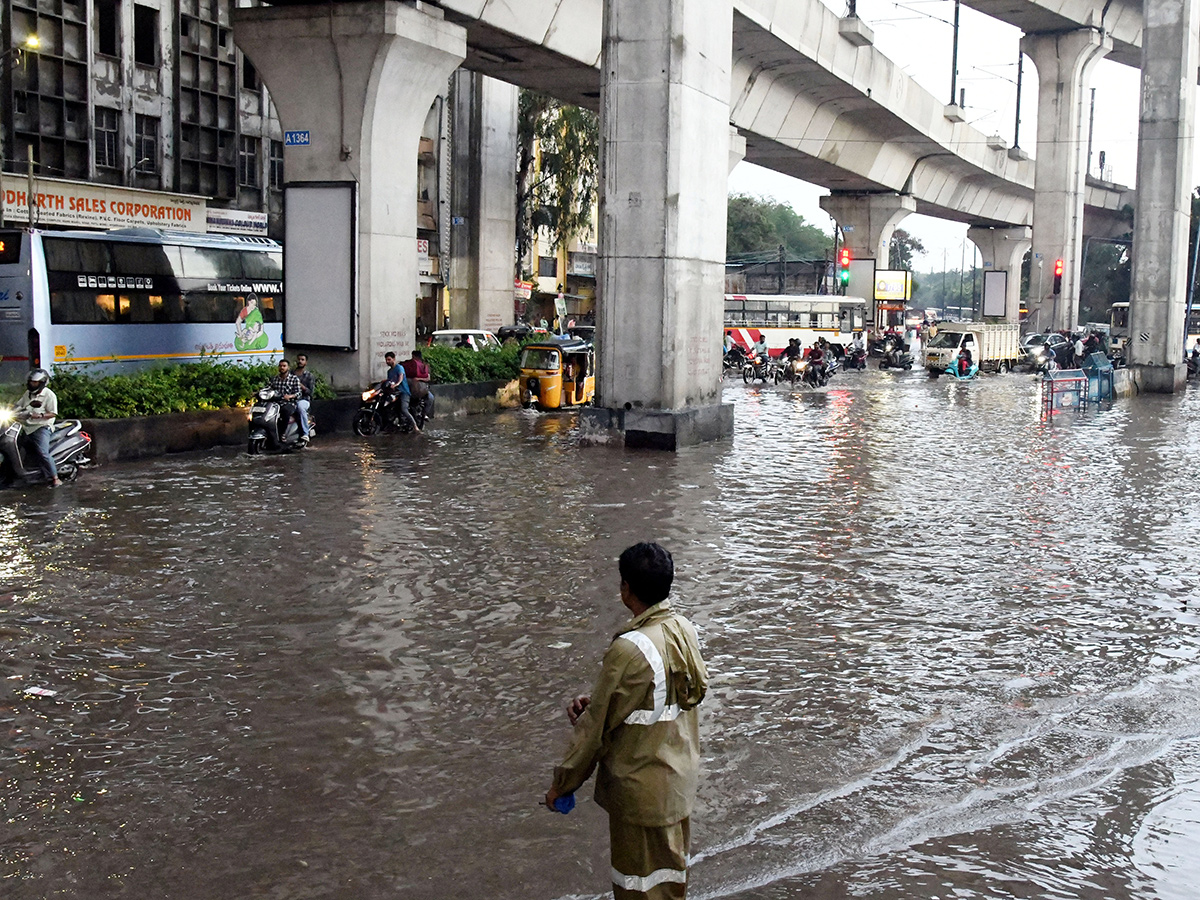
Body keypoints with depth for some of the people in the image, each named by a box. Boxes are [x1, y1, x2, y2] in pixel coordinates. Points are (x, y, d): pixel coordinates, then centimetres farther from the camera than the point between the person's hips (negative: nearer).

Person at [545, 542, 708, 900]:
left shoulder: (630, 649, -27)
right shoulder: (684, 630, -4)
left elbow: (598, 724, -18)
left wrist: (562, 783, -6)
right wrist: (593, 702, 0)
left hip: (641, 787, -7)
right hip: (680, 775, 7)